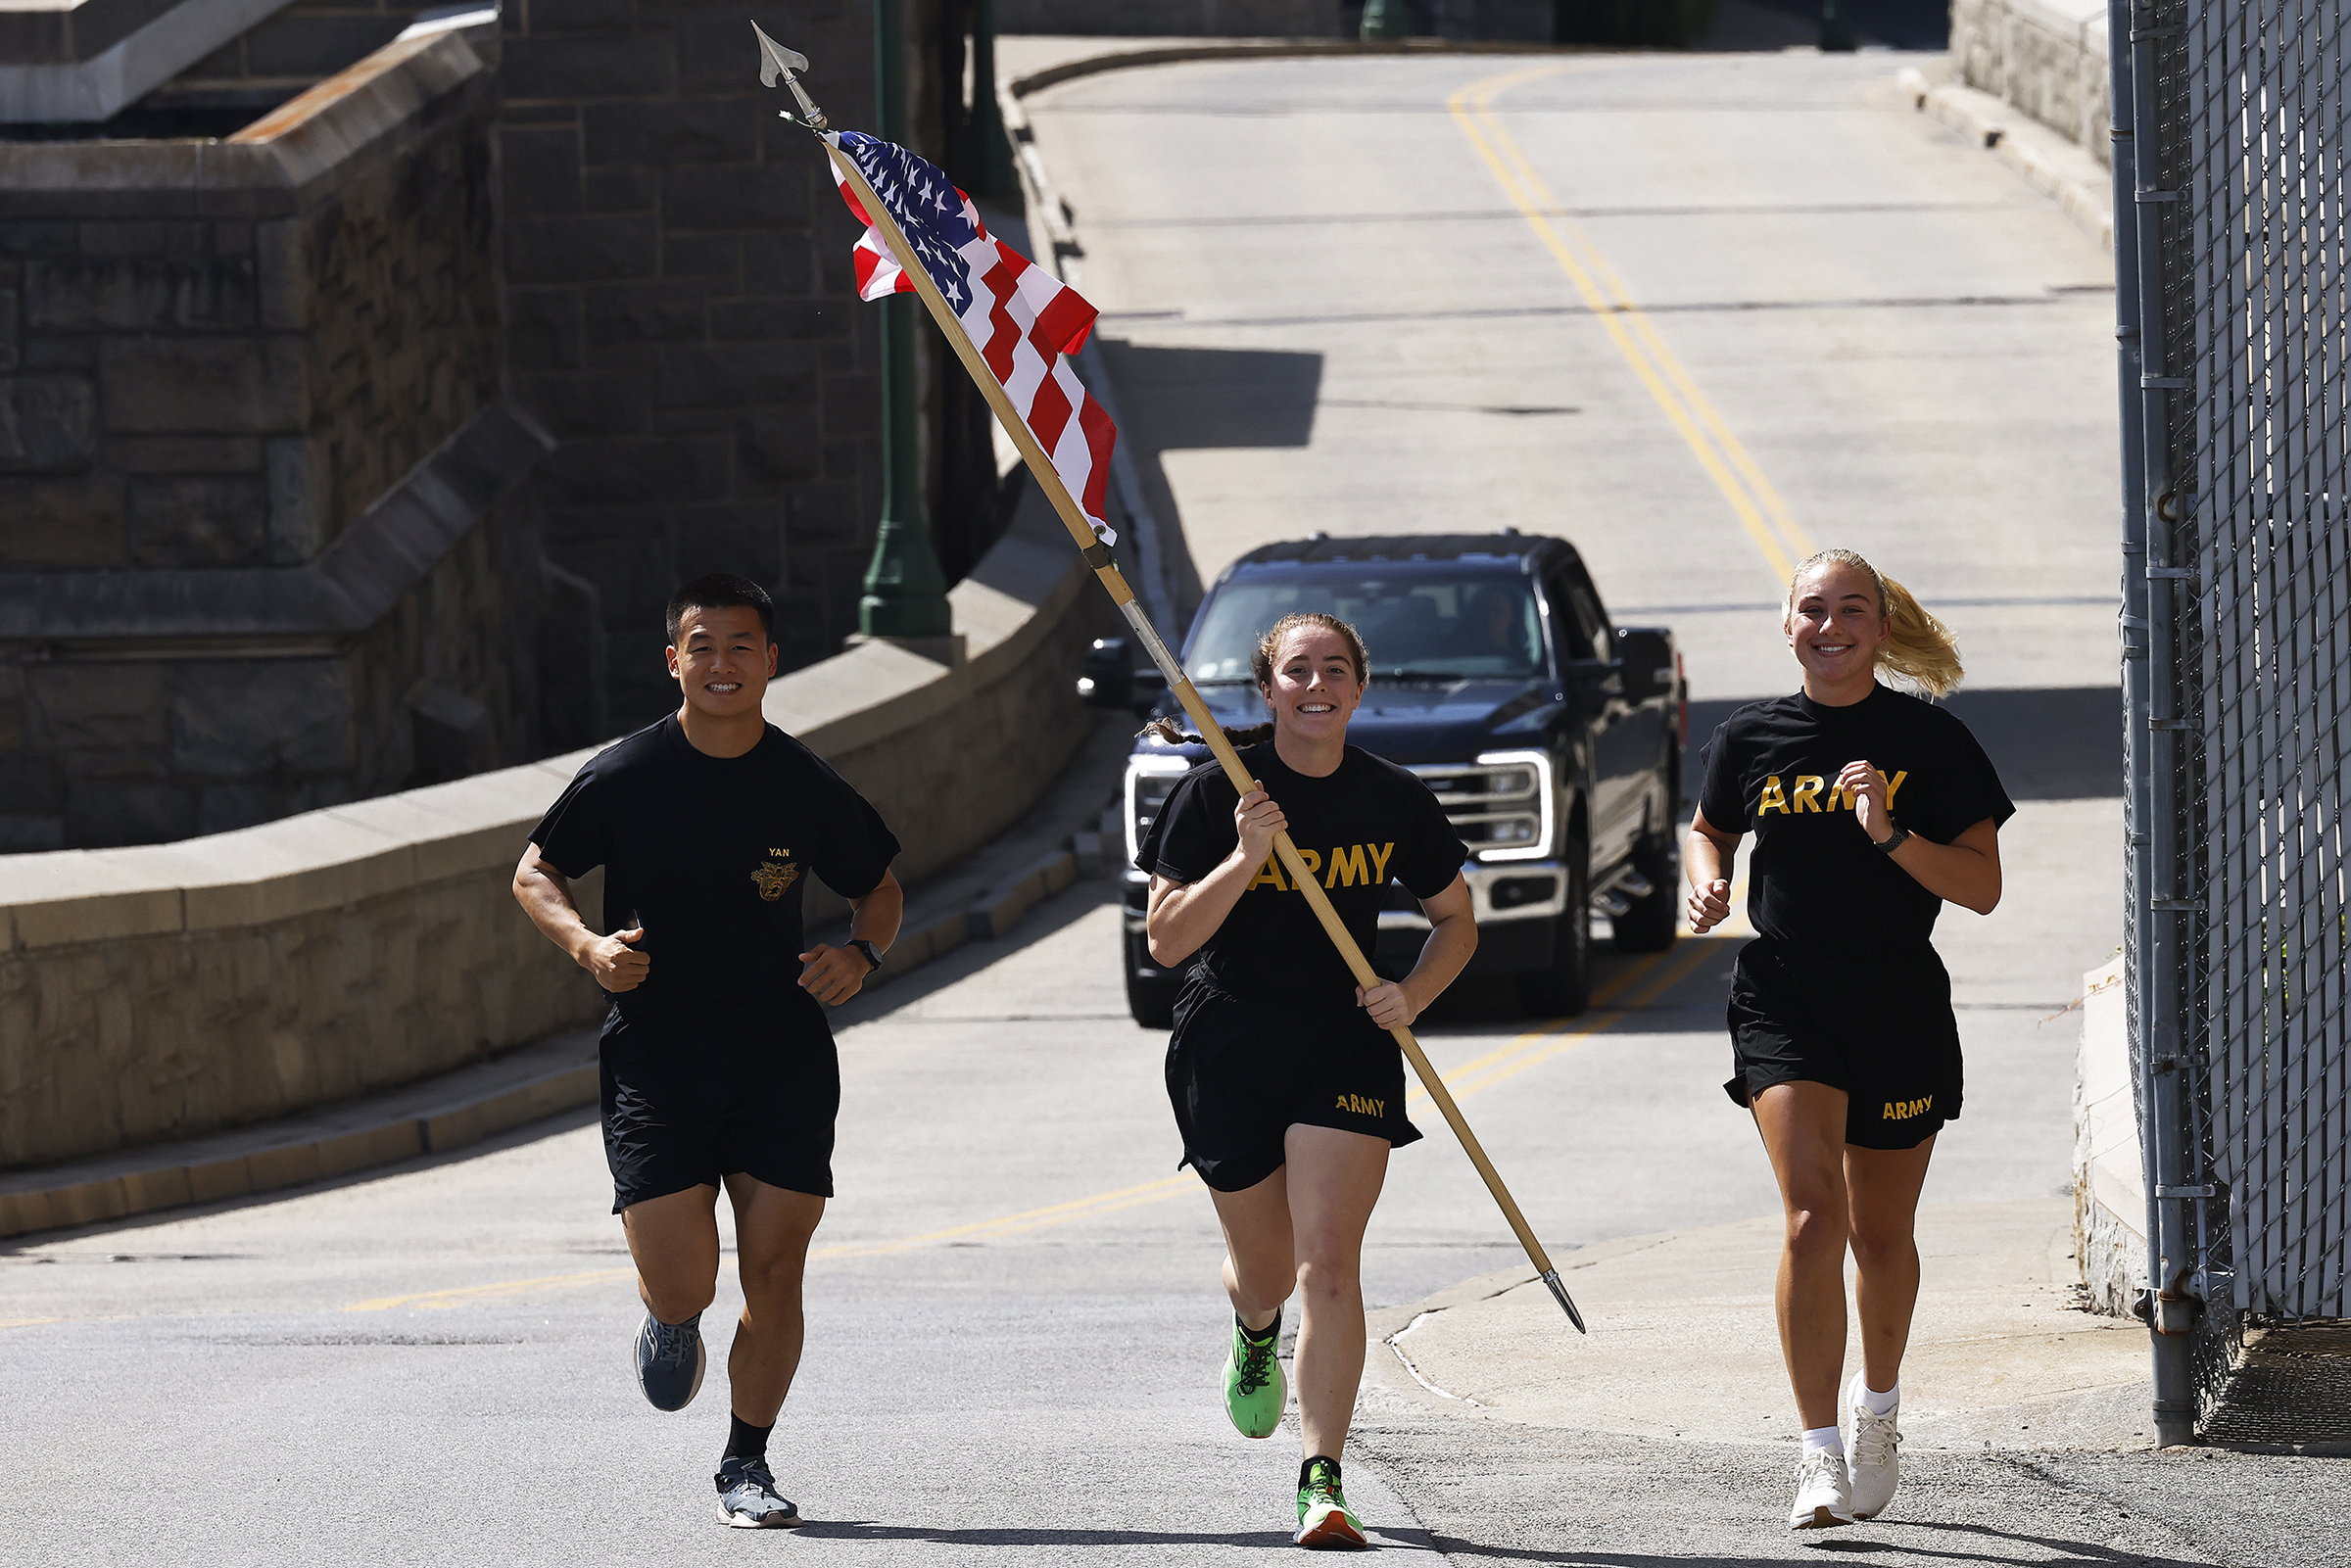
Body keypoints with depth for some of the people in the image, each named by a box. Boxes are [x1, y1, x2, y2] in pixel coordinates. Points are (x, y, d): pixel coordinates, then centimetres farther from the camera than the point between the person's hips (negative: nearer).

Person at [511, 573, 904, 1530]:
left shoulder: (804, 787, 0)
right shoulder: (624, 777, -5)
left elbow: (878, 886, 15)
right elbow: (535, 873, 7)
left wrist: (862, 954, -6)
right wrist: (587, 946, -12)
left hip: (782, 1055, 2)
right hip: (654, 1053, -2)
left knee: (773, 1271, -3)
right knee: (683, 1286, -10)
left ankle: (747, 1465, 15)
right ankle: (670, 1317, 29)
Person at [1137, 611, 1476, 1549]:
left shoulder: (1395, 801, -1)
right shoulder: (1215, 793, -8)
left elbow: (1455, 920, 13)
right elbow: (1166, 941, -13)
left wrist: (1413, 995, -7)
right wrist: (1244, 859, -27)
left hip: (1345, 1042, 0)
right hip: (1228, 1042, 0)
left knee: (1329, 1264, -15)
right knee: (1265, 1271, 14)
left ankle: (1322, 1482, -16)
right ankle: (1254, 1334, 53)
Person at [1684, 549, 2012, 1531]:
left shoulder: (1928, 741, -3)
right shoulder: (1753, 739, 4)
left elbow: (1983, 887, -6)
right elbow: (1709, 829, 24)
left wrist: (1891, 834, -20)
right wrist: (1707, 883, 2)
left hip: (1899, 1006, 0)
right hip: (1784, 999, 0)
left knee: (1879, 1234, 12)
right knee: (1813, 1213, -18)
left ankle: (1879, 1407, 41)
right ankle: (1820, 1456, -18)